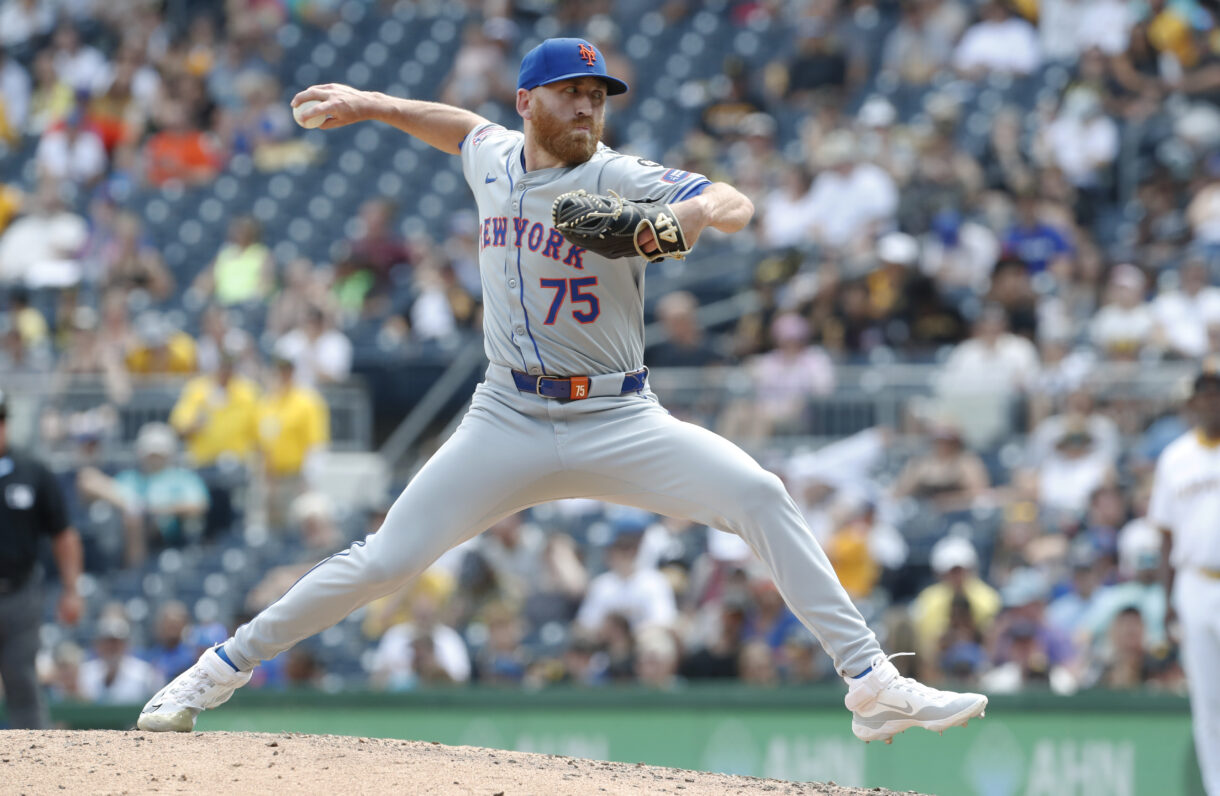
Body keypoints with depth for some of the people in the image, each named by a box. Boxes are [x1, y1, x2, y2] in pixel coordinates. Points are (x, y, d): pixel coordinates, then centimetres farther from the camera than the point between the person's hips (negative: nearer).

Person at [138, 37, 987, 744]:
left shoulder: (621, 181, -10)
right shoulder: (494, 160, 4)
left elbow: (735, 205, -24)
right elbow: (467, 127, 30)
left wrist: (696, 210, -45)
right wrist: (373, 105, 27)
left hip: (617, 423, -2)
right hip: (509, 421, 2)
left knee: (761, 496, -23)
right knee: (383, 561, -4)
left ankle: (871, 681, -23)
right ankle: (220, 671, 12)